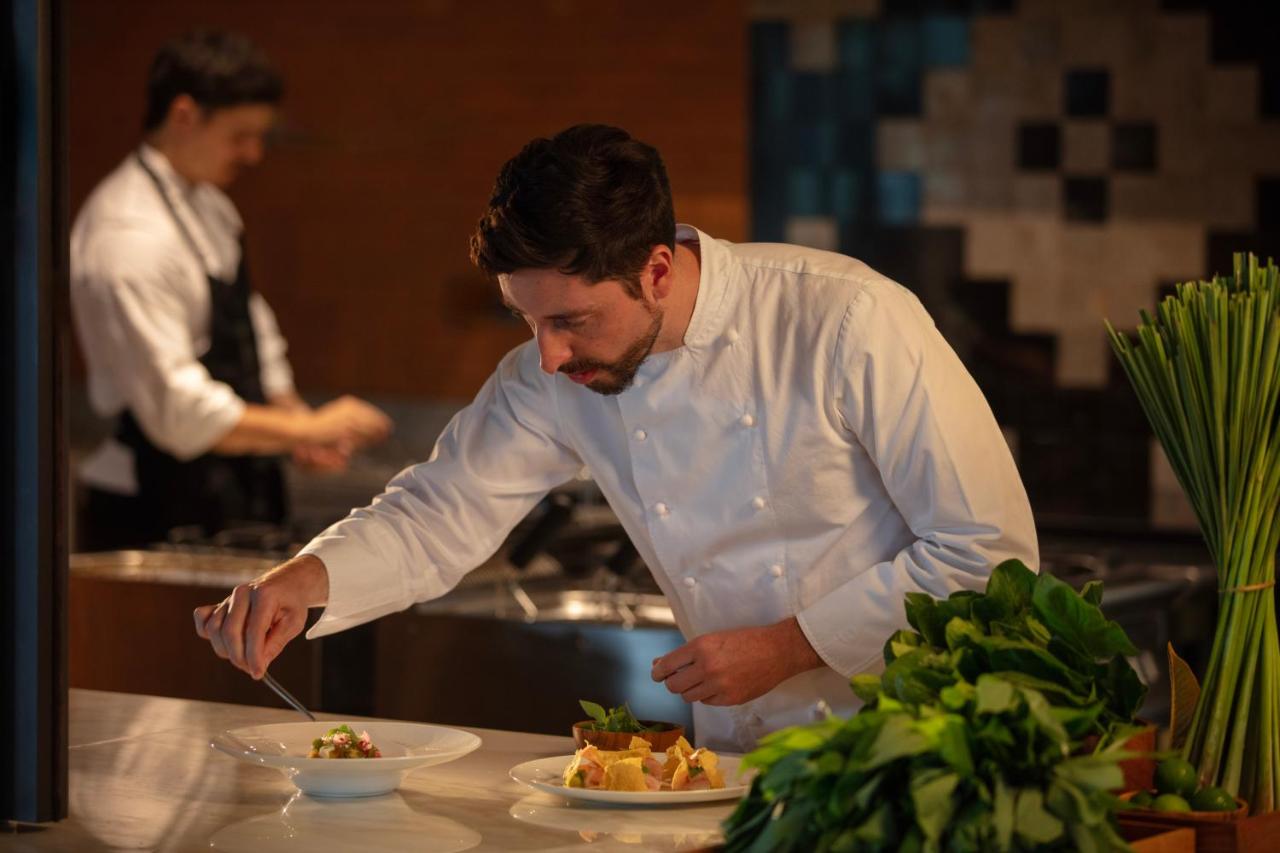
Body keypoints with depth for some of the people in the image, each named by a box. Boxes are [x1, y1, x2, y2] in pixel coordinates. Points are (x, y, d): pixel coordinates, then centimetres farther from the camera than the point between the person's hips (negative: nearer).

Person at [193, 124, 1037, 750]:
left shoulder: (847, 321, -17)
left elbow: (992, 551, -13)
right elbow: (440, 514, 6)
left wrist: (786, 647, -14)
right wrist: (301, 582, -14)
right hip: (740, 754, 5)